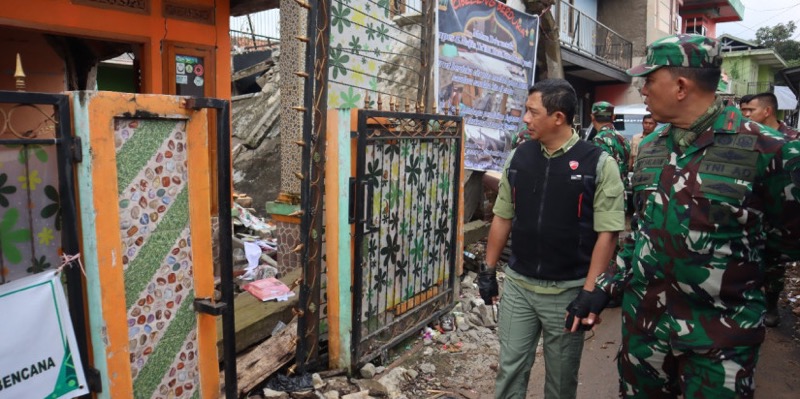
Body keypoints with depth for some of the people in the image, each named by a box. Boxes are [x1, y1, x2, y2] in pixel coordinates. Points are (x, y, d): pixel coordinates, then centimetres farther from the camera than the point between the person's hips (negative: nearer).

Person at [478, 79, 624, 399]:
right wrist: (488, 270, 8)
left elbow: (607, 233, -11)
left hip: (568, 290, -3)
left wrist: (590, 292, -15)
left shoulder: (599, 164, -10)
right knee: (510, 369, 13)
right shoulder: (518, 157, 2)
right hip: (517, 285, 3)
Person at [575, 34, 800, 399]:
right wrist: (606, 286, 7)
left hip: (719, 335, -5)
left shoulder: (768, 149, -14)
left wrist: (727, 261, -4)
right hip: (642, 319, 5)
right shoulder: (649, 149, 4)